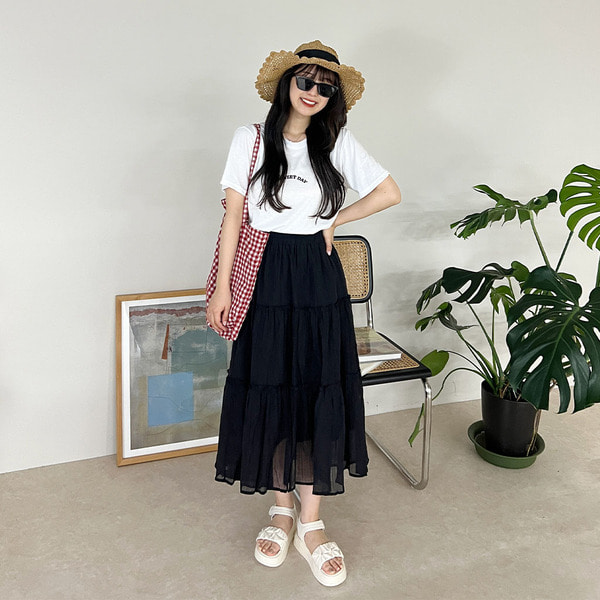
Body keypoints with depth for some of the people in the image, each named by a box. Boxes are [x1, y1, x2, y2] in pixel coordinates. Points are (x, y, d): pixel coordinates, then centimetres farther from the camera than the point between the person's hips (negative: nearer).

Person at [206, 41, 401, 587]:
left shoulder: (338, 142, 5)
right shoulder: (251, 140, 2)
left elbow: (390, 193, 9)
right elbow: (233, 215, -2)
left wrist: (334, 221, 6)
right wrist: (222, 289, -6)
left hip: (318, 279, 1)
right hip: (265, 279, 0)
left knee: (320, 392, 1)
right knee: (269, 391, 4)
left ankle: (312, 523, 15)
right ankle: (282, 510, 24)